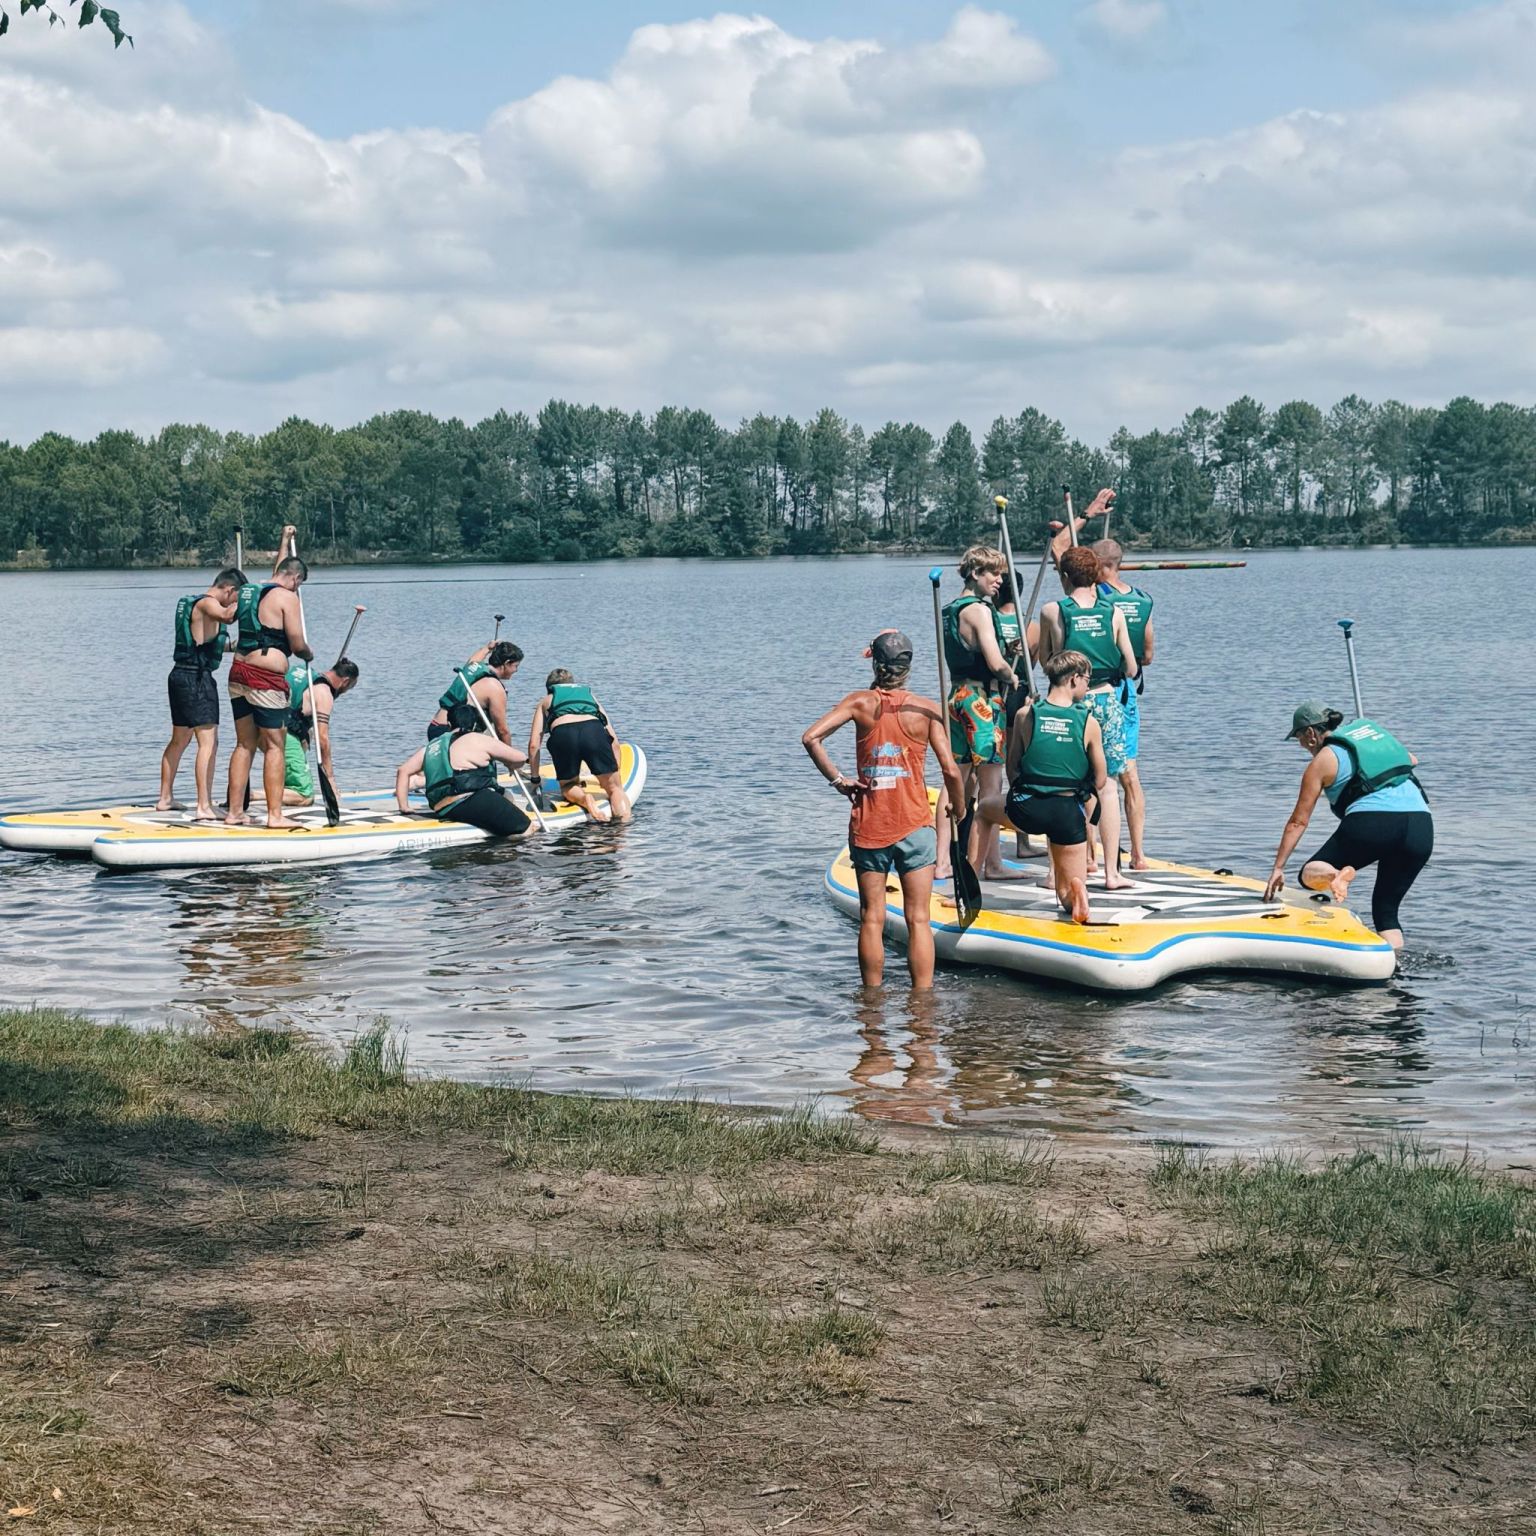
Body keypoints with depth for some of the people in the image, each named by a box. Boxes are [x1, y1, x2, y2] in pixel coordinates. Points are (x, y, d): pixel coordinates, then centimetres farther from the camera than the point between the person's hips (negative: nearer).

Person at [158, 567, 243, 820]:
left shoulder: (190, 601, 18)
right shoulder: (206, 603, -12)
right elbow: (226, 616, -35)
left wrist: (233, 646, 31)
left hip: (180, 674, 10)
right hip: (197, 678, -10)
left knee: (179, 740, 21)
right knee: (208, 743, -12)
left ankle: (165, 799, 31)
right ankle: (204, 807, -19)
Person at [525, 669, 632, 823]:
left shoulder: (546, 701, 35)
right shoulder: (589, 695, 39)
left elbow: (534, 744, 24)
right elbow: (614, 741, 32)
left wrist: (535, 779, 30)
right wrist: (616, 777, 37)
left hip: (562, 733, -1)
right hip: (595, 730, 1)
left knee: (568, 786, 22)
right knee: (614, 787, 13)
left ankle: (583, 799, -10)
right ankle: (623, 819, -16)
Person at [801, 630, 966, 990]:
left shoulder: (861, 702, -2)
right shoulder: (926, 709, -4)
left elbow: (811, 738, -13)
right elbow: (950, 770, -7)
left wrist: (836, 779, -3)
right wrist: (960, 814, 7)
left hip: (867, 826, 1)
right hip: (914, 825, -1)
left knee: (871, 920, 8)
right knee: (918, 919, 3)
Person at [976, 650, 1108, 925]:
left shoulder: (1025, 715, -1)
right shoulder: (1090, 722, -3)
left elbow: (1012, 768, 9)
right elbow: (1100, 781, 3)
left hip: (1027, 809, 0)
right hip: (1069, 812, 0)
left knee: (984, 808, 36)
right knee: (1070, 901, 15)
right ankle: (1074, 890, -23)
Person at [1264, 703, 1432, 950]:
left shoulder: (1323, 761, 9)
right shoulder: (1372, 730, 24)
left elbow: (1298, 821, 10)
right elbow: (1412, 760, 40)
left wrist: (1278, 868, 14)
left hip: (1372, 821, -5)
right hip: (1421, 824, 5)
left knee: (1310, 873, 10)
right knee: (1386, 910, 17)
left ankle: (1335, 875, -24)